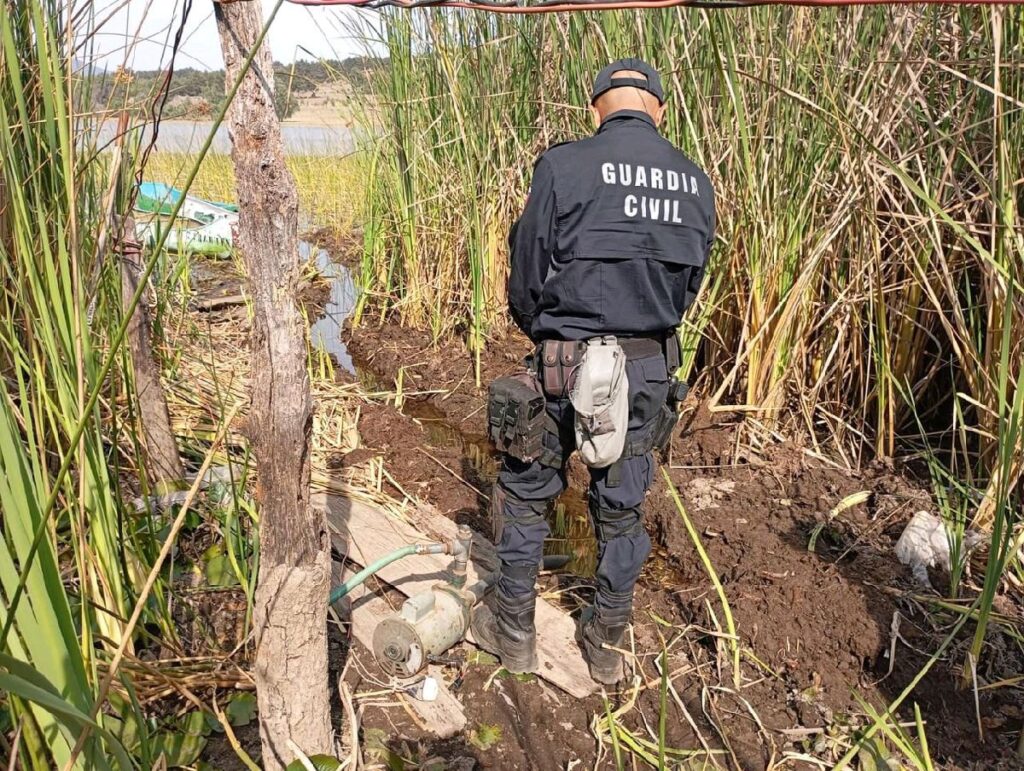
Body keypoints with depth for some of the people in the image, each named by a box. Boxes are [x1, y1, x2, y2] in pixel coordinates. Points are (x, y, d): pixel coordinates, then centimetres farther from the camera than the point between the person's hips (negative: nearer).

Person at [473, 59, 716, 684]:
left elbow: (528, 274, -6)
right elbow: (690, 284, 10)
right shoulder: (696, 182, 3)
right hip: (651, 368, 4)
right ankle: (608, 643, 31)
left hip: (565, 361, -4)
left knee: (527, 490, 15)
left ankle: (514, 630, 28)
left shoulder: (565, 167, -12)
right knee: (623, 505, 17)